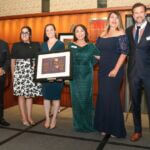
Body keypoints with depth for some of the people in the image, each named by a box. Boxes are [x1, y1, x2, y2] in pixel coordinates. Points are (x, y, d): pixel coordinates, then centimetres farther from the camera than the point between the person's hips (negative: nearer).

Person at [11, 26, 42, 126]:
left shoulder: (36, 45, 7)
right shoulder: (16, 46, 3)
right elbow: (13, 61, 4)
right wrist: (13, 75, 0)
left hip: (33, 74, 2)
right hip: (20, 73, -2)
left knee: (30, 95, 8)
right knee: (22, 95, 2)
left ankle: (29, 117, 19)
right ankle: (24, 118, 12)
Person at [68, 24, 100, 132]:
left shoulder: (91, 46, 4)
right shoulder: (71, 45, 7)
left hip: (87, 76, -1)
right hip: (75, 77, 1)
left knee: (86, 100, 1)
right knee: (76, 100, 4)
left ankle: (88, 125, 14)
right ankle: (78, 125, 16)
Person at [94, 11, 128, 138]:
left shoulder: (121, 34, -5)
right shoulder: (102, 35, 13)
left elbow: (124, 53, -12)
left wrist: (116, 69, -18)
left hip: (114, 70, -6)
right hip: (102, 69, 6)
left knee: (112, 97, -2)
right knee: (102, 96, 9)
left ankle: (115, 128, 13)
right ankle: (105, 126, 23)